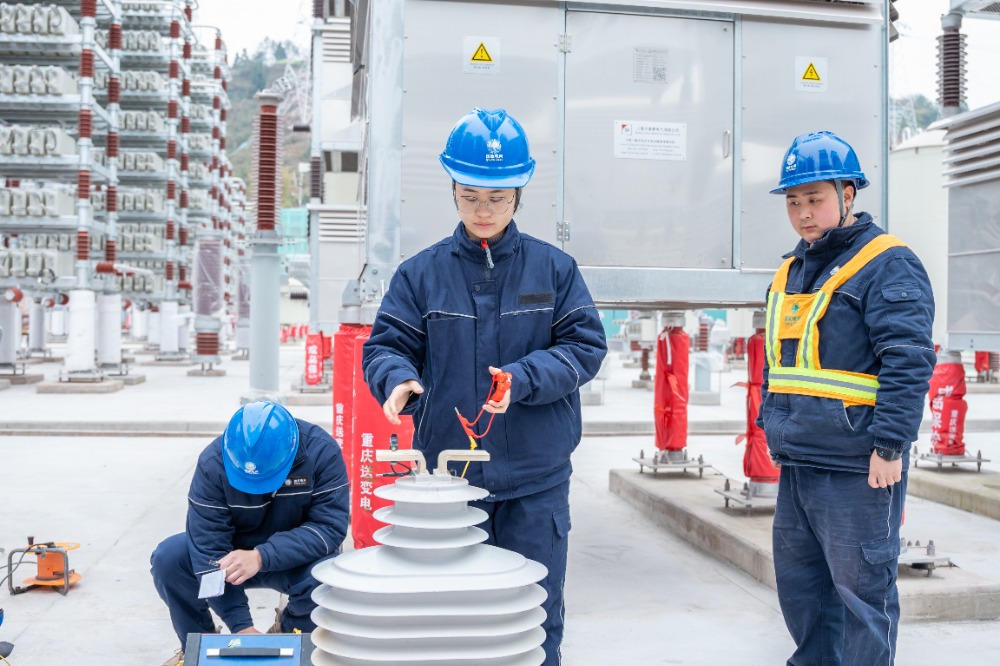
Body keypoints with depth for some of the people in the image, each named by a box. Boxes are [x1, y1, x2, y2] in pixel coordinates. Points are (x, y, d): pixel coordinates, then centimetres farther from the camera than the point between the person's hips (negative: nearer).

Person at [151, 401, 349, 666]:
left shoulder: (321, 451, -25)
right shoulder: (212, 462, -24)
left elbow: (330, 526, -28)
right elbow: (208, 546, -25)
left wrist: (261, 557, -40)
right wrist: (241, 626, -29)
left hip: (295, 560, -1)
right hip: (234, 554, 1)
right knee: (169, 557, -23)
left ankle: (286, 636, 0)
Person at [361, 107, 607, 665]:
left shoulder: (554, 269, 2)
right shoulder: (422, 273, 3)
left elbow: (586, 345, -1)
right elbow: (386, 345, 2)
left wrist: (523, 379, -17)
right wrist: (399, 378, -21)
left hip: (537, 480, 0)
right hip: (449, 473, 1)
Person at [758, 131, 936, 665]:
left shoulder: (887, 264, -9)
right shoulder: (790, 271, 15)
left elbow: (908, 361, -17)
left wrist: (889, 445, -20)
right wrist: (773, 426, 20)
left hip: (855, 470, -8)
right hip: (796, 462, 8)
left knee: (861, 588, 0)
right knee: (798, 582, 18)